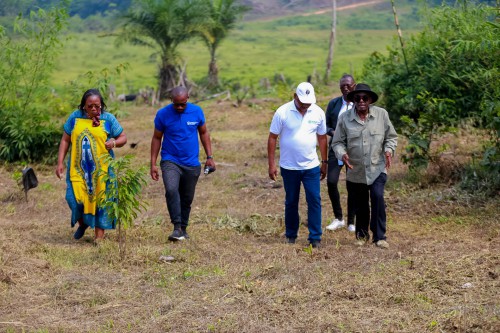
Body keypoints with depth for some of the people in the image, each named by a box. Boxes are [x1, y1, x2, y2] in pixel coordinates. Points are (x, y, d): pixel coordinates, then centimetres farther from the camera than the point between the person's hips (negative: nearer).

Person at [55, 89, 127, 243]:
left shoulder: (108, 119, 2)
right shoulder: (75, 117, 5)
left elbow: (123, 137, 8)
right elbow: (65, 140, 10)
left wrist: (114, 142, -15)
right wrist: (60, 163, 4)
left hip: (101, 168, -1)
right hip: (78, 167, 1)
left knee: (100, 199, -1)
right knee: (75, 198, -7)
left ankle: (99, 234, 11)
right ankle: (82, 223, 24)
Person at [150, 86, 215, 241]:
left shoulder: (197, 111, -3)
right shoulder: (162, 114, -7)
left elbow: (204, 133, 10)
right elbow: (157, 138, 2)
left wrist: (209, 156, 5)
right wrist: (153, 164, -1)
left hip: (192, 164, 2)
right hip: (170, 161, -2)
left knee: (187, 199, 11)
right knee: (171, 190, -27)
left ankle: (183, 228, 28)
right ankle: (177, 227, -24)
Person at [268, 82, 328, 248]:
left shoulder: (318, 113, -2)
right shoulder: (282, 112, -10)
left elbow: (322, 138, 9)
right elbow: (272, 138, -5)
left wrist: (324, 162, 10)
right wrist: (271, 164, -7)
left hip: (311, 166, 1)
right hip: (289, 167, -1)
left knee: (314, 201, -4)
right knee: (291, 202, 10)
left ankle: (315, 238, 1)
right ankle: (291, 235, 24)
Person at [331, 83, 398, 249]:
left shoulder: (382, 114, -1)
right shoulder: (345, 118, -3)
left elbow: (391, 137, 7)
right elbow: (337, 142, 3)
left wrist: (389, 150, -11)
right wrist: (342, 154, -17)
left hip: (377, 168, -1)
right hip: (355, 171, 1)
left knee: (377, 196, -21)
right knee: (360, 204, 11)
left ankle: (379, 236, -10)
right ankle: (362, 234, 35)